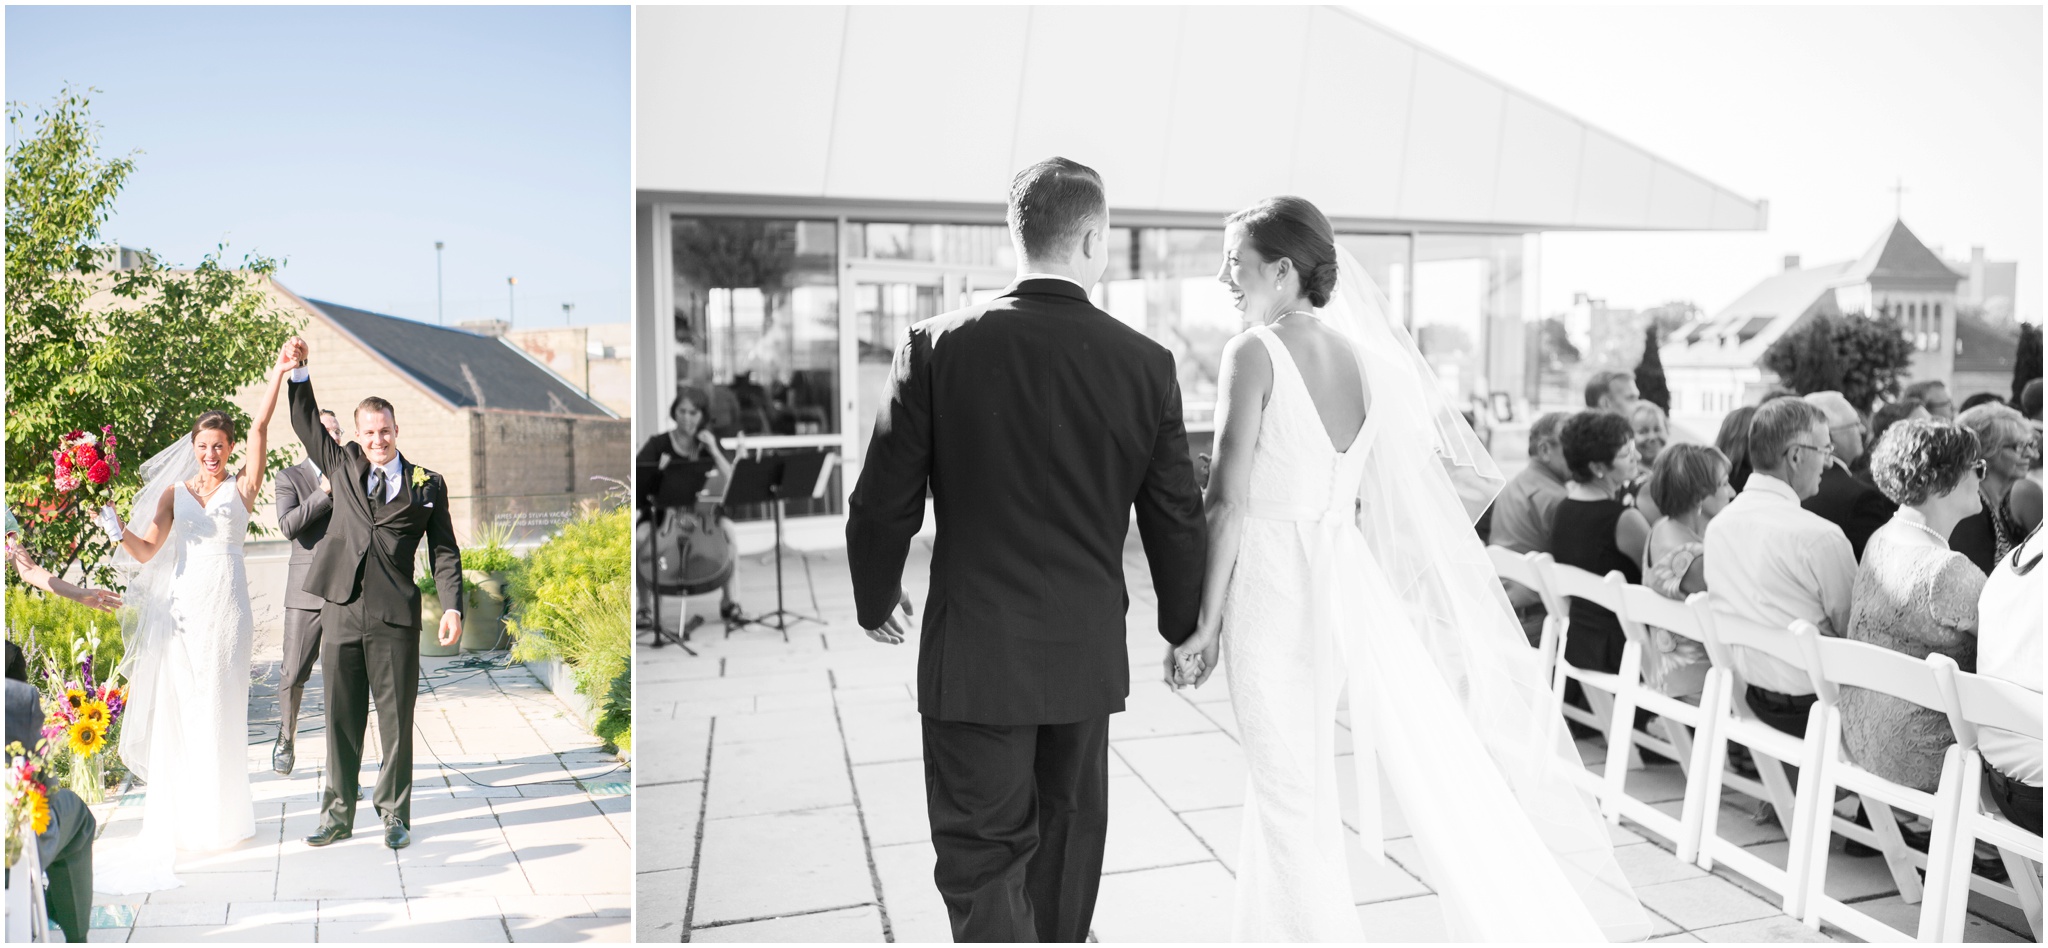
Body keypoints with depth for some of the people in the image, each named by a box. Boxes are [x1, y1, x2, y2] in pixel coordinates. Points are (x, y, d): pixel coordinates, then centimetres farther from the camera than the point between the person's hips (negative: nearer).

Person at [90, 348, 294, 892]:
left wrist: (278, 377, -15)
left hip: (226, 610, -2)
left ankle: (221, 816, 15)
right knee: (176, 711, 2)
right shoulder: (174, 492, 10)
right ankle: (178, 819, 12)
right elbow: (147, 550, 3)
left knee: (221, 711, 3)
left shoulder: (241, 488, 4)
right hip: (183, 608, 2)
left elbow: (259, 429, -6)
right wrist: (118, 531, -16)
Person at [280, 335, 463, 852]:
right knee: (341, 718, 9)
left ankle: (394, 815, 16)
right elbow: (306, 423, 18)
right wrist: (299, 370, 5)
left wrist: (452, 605, -6)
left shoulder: (427, 484, 6)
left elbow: (444, 549, 5)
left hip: (395, 617, -2)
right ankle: (337, 815, 20)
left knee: (396, 720, 4)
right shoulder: (343, 464, 13)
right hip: (341, 612, 2)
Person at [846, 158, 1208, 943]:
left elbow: (883, 505, -7)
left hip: (974, 656, -3)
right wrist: (1183, 629, 18)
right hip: (1089, 656, 3)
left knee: (982, 861, 7)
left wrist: (877, 600, 12)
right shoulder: (1147, 363, -5)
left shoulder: (938, 346, -11)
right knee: (1067, 835, 23)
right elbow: (1178, 522, 1)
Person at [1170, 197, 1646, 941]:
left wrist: (1206, 623, -12)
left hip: (1271, 580, -6)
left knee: (1290, 794, 8)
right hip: (1343, 579, 6)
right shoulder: (1360, 355, 7)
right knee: (1286, 779, 19)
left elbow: (1229, 500, -16)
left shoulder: (1253, 353, -13)